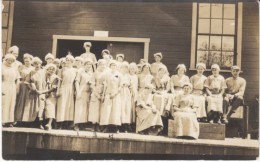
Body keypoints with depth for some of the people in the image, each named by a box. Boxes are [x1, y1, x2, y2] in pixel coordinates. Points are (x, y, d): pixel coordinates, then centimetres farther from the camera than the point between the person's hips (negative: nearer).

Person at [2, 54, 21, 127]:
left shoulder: (14, 68, 16)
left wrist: (15, 86, 4)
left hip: (12, 88, 4)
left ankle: (9, 121, 8)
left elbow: (17, 79, 17)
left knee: (11, 104, 4)